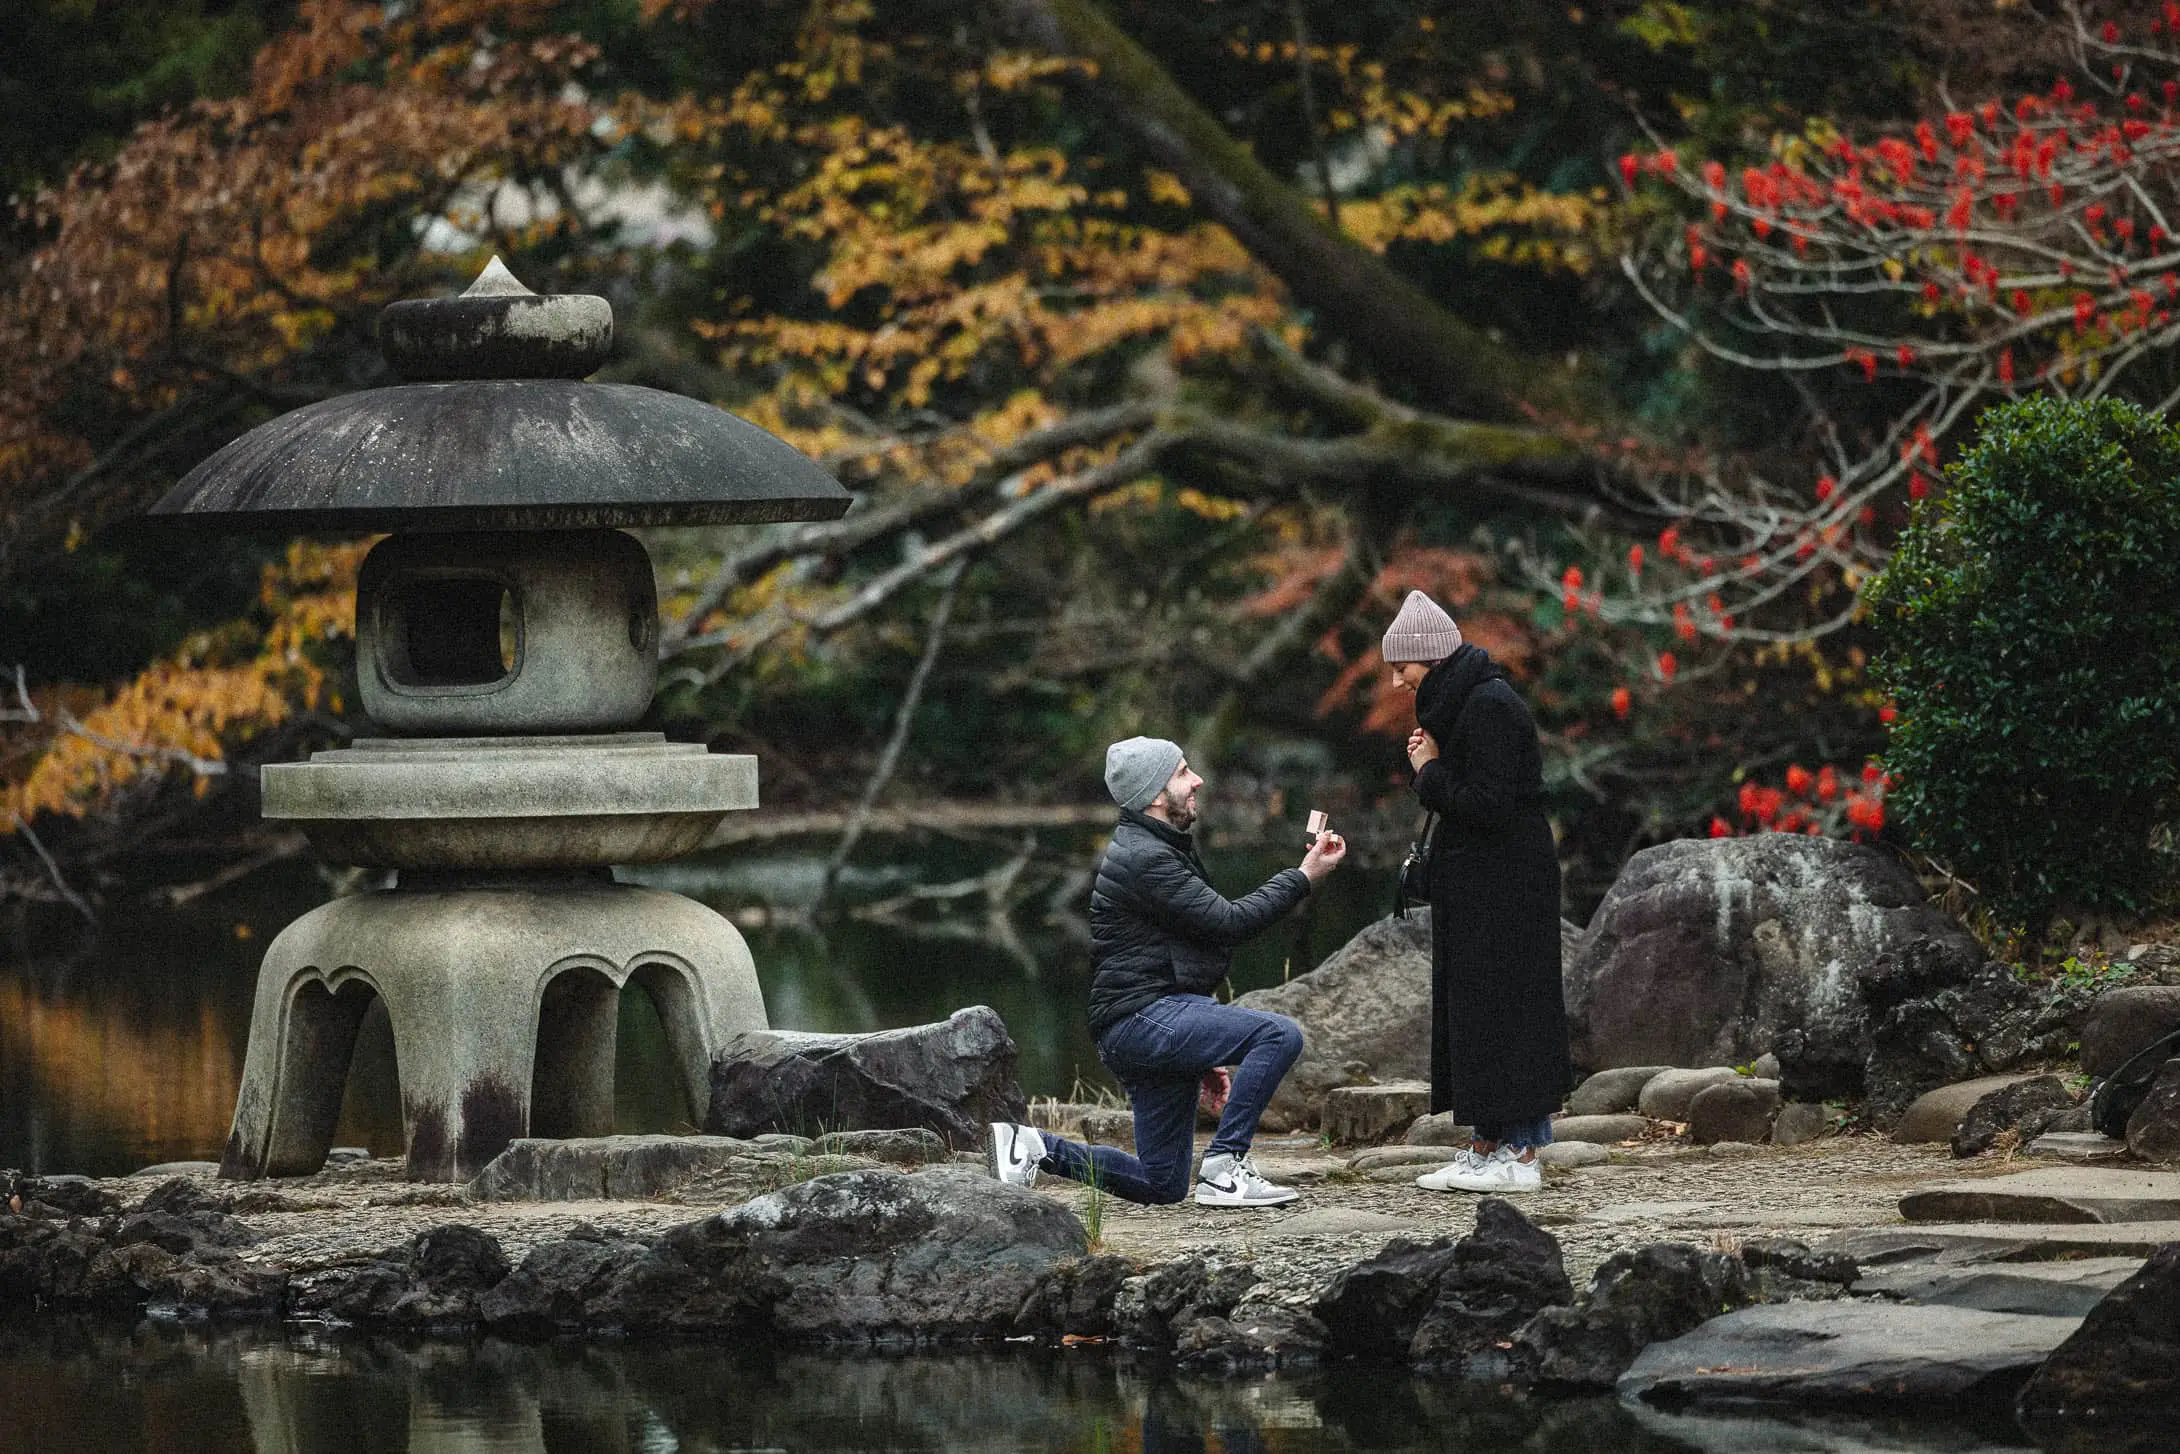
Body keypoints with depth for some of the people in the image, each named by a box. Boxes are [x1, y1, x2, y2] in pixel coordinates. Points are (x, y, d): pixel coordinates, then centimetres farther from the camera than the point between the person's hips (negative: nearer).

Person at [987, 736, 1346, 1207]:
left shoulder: (1162, 850, 20)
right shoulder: (1143, 859, -14)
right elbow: (1227, 922, -17)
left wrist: (1203, 1055, 26)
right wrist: (1302, 878, -9)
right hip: (1140, 1021, -10)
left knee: (1163, 1186, 11)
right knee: (1279, 1035, -23)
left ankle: (1032, 1148, 11)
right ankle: (1223, 1167, -20)